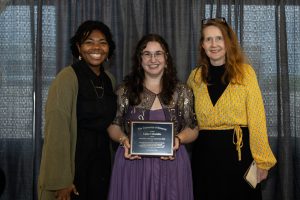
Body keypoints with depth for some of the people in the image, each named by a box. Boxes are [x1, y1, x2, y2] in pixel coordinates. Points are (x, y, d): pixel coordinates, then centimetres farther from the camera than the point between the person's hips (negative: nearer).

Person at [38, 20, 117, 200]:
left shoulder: (108, 79, 6)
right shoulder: (68, 77, -15)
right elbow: (57, 130, -20)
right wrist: (61, 180, -23)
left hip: (101, 163, 6)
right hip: (73, 162, -6)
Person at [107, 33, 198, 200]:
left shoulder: (182, 91, 5)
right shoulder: (125, 91, 5)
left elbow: (192, 129, 7)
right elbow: (113, 125, 8)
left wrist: (178, 139, -12)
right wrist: (123, 139, -11)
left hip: (171, 164, 0)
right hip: (132, 164, 0)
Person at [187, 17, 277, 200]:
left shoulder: (245, 72, -5)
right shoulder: (195, 76, 5)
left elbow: (256, 118, -8)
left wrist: (262, 161, -10)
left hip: (238, 150, -3)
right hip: (204, 153, 3)